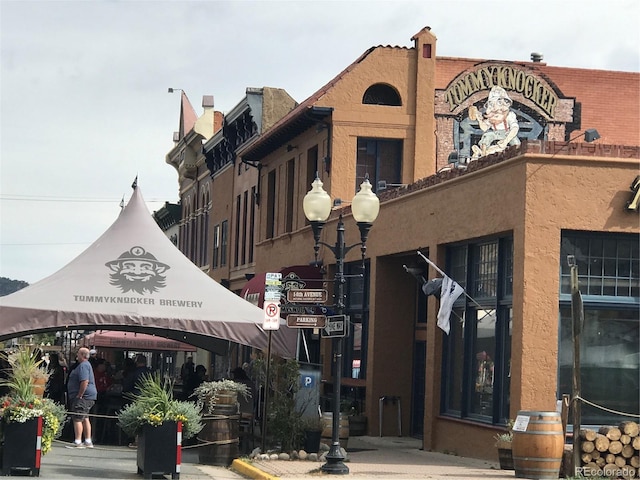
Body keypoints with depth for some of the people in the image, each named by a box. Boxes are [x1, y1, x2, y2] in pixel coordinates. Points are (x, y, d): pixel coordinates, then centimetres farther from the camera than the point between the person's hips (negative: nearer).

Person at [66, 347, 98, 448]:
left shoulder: (83, 365, -15)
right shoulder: (85, 365, 19)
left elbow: (85, 382, -26)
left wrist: (79, 395, -22)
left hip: (82, 397, -11)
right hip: (88, 397, 11)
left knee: (77, 419, -10)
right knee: (85, 418, 14)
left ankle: (78, 442, -11)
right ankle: (88, 441, 18)